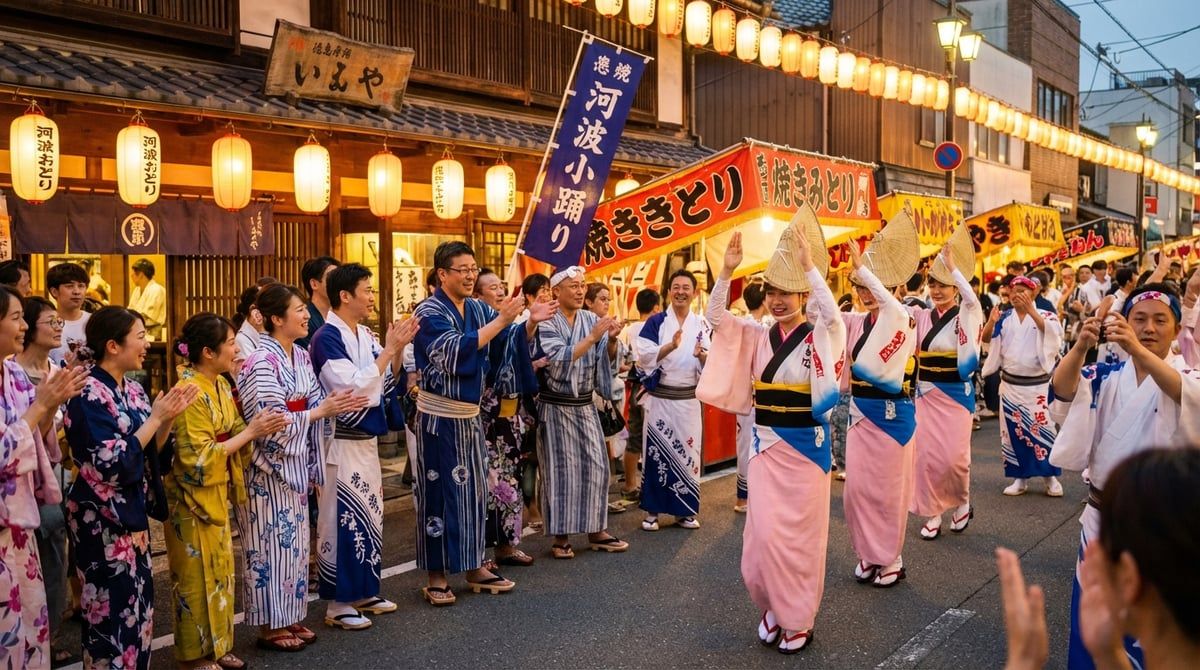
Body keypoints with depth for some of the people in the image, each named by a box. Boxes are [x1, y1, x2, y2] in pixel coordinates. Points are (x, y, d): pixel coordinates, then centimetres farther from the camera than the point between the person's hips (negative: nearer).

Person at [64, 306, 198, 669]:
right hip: (102, 520, -8)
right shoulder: (89, 395, -16)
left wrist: (170, 416, -4)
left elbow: (151, 451, 12)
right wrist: (156, 417, -17)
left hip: (132, 513, 8)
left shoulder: (133, 390, 7)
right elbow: (113, 463, -22)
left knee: (138, 606, 14)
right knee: (113, 612, 0)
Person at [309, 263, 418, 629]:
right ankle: (338, 603, 10)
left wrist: (398, 349, -4)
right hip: (340, 443, -8)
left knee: (369, 516, 15)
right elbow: (355, 388, -23)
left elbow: (387, 381, 11)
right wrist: (388, 349, -19)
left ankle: (363, 592, 28)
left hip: (366, 440, 8)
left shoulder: (365, 335, 7)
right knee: (342, 519, -1)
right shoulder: (327, 339, -15)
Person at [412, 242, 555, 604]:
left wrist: (531, 322, -12)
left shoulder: (479, 309, 7)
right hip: (439, 417, -7)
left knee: (474, 490, 12)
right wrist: (500, 320, -29)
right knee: (440, 492, 0)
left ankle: (474, 567, 24)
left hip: (470, 415, 7)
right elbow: (455, 352, -27)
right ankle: (436, 576, 11)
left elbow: (511, 342, 7)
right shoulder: (429, 312, -12)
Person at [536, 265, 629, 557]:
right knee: (561, 470, 0)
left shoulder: (591, 319, 4)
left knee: (595, 466, 6)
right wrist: (592, 337, -26)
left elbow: (607, 360, 4)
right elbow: (559, 360, -23)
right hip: (556, 408, -5)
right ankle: (561, 535, 9)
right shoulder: (547, 323, -10)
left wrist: (612, 340, -16)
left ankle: (597, 530, 16)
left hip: (585, 406, 5)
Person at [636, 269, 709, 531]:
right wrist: (671, 346, -24)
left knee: (687, 451, 6)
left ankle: (684, 510, 18)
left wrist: (702, 355, -19)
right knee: (657, 451, -1)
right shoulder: (656, 322, -1)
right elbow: (644, 357, -11)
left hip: (689, 399, 3)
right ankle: (652, 510, 9)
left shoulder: (701, 325, 7)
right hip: (660, 398, -2)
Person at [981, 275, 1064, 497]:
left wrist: (1031, 311, -32)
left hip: (1037, 384, -3)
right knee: (1013, 430, 6)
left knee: (1041, 429, -1)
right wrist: (990, 323, -25)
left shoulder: (1044, 315, -3)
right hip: (1010, 384, 3)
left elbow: (1053, 332, -23)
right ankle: (1020, 478, 16)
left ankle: (1051, 477, 10)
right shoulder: (1004, 319, 3)